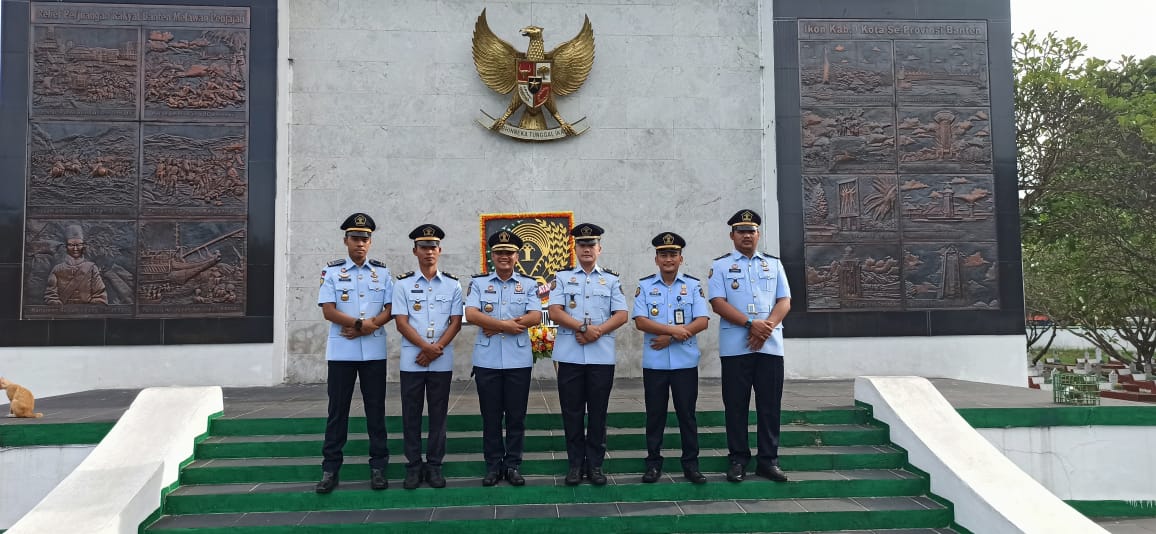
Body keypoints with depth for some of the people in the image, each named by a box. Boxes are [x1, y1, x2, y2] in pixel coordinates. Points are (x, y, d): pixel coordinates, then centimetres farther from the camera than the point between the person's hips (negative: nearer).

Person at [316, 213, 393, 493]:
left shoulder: (383, 272, 7)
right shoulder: (331, 271, 2)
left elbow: (390, 310, 1)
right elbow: (328, 311, -6)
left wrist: (368, 326, -14)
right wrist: (362, 323, -14)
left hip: (374, 351, 1)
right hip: (341, 351, -1)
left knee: (376, 410, 6)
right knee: (337, 410, 4)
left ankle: (378, 467, 13)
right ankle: (330, 469, 11)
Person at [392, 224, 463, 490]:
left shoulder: (452, 284, 6)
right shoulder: (403, 284, 3)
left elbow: (456, 322, 2)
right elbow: (401, 323, -4)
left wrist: (437, 348, -11)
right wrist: (426, 347, -15)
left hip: (442, 361, 1)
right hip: (412, 360, -1)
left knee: (438, 414, 6)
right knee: (411, 414, 4)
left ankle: (434, 465, 15)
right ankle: (413, 466, 14)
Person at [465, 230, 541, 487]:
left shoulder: (528, 284, 7)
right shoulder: (478, 283, 6)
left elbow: (535, 317, -7)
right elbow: (471, 315, -8)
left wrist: (494, 325, -11)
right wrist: (505, 325, -16)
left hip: (519, 360, 0)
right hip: (486, 360, 0)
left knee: (516, 415, 6)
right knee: (490, 416, 6)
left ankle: (513, 465, 17)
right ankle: (493, 466, 17)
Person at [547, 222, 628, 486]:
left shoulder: (612, 280, 10)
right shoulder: (562, 278, 9)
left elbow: (621, 315, 1)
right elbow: (554, 312, -3)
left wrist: (597, 332, -14)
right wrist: (583, 328, -15)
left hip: (602, 356, 0)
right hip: (570, 355, 0)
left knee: (598, 413, 6)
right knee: (572, 413, 5)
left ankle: (595, 464, 16)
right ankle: (575, 464, 15)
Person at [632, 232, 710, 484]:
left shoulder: (693, 285, 4)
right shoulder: (644, 286, 3)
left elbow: (702, 321, -5)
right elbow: (640, 321, -6)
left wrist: (670, 337, -13)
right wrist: (674, 329, -16)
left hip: (686, 361, 0)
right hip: (654, 362, 0)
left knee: (687, 414, 5)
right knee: (655, 414, 7)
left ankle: (691, 464, 14)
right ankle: (653, 463, 16)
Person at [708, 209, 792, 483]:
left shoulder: (774, 264, 13)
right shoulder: (720, 265, 5)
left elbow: (784, 301, 7)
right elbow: (718, 303, -6)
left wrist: (768, 326, -11)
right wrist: (751, 324, -16)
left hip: (770, 345, 2)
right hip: (735, 346, -2)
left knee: (770, 405, 5)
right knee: (736, 405, 2)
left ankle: (768, 460, 14)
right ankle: (738, 460, 12)